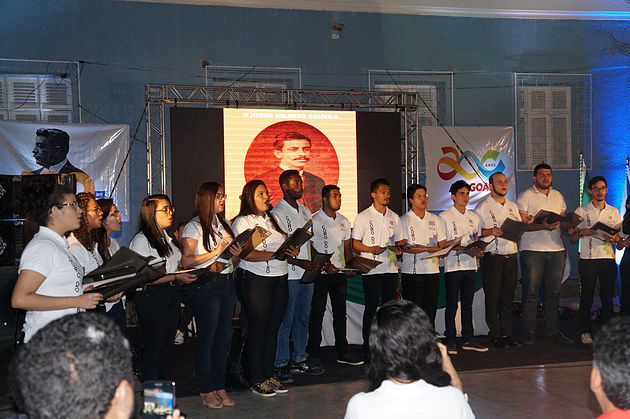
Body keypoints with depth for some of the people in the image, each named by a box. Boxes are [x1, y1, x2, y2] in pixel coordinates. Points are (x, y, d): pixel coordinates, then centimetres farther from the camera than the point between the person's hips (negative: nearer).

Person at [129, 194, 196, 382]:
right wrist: (175, 277, -20)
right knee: (152, 348, -1)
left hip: (171, 295, 8)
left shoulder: (167, 238, 16)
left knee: (167, 346, 13)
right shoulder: (141, 240, -11)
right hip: (151, 298, -8)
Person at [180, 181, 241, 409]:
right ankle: (206, 390, 9)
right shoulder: (194, 227, -7)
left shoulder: (224, 224, 16)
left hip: (227, 283, 7)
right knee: (206, 338, 0)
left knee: (223, 337, 9)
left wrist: (236, 252, 2)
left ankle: (220, 386, 19)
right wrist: (215, 252, -20)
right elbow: (186, 260, -15)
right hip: (205, 285, -7)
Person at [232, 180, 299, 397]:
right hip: (257, 281, -6)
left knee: (273, 328, 10)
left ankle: (269, 376, 19)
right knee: (258, 330, -1)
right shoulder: (242, 222, -6)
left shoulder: (273, 219, 17)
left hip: (280, 279, 7)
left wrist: (292, 250, -3)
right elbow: (247, 254, -16)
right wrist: (274, 254, -24)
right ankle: (258, 381, 7)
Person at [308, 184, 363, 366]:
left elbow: (347, 247, 17)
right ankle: (314, 355, 8)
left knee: (340, 312, 8)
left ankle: (342, 353, 14)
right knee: (317, 313, 0)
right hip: (320, 275, -5)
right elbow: (309, 248, -8)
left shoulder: (344, 221, 15)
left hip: (339, 273, 6)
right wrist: (324, 266, -17)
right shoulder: (314, 220, -5)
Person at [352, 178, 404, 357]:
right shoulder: (363, 217, 0)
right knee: (371, 308, -1)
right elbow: (355, 243, -2)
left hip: (391, 267, 4)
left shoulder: (394, 217, 14)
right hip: (371, 269, -4)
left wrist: (399, 248, -3)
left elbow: (399, 240, 19)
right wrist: (371, 249, -18)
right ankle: (368, 346, 6)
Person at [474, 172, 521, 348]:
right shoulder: (482, 207, -1)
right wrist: (491, 231, -19)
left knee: (508, 296, 7)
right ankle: (495, 336, 5)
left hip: (511, 257, 5)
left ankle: (507, 333, 15)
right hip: (492, 258, -5)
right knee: (493, 297, -2)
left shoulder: (512, 206, 17)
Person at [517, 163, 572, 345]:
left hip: (556, 250, 5)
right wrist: (543, 226, -23)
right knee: (531, 292, -4)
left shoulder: (558, 196, 17)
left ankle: (553, 331, 12)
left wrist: (563, 244, 6)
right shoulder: (525, 196, -1)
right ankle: (529, 332, 2)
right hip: (532, 250, -5)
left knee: (553, 291, 5)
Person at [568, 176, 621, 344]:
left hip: (608, 258, 2)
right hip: (588, 259, -2)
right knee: (586, 296, -1)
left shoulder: (614, 211, 13)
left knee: (608, 296, 3)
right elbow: (572, 237, 5)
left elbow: (618, 236, 15)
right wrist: (581, 232, -16)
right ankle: (585, 332, 7)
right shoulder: (581, 211, 4)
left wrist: (612, 239, -7)